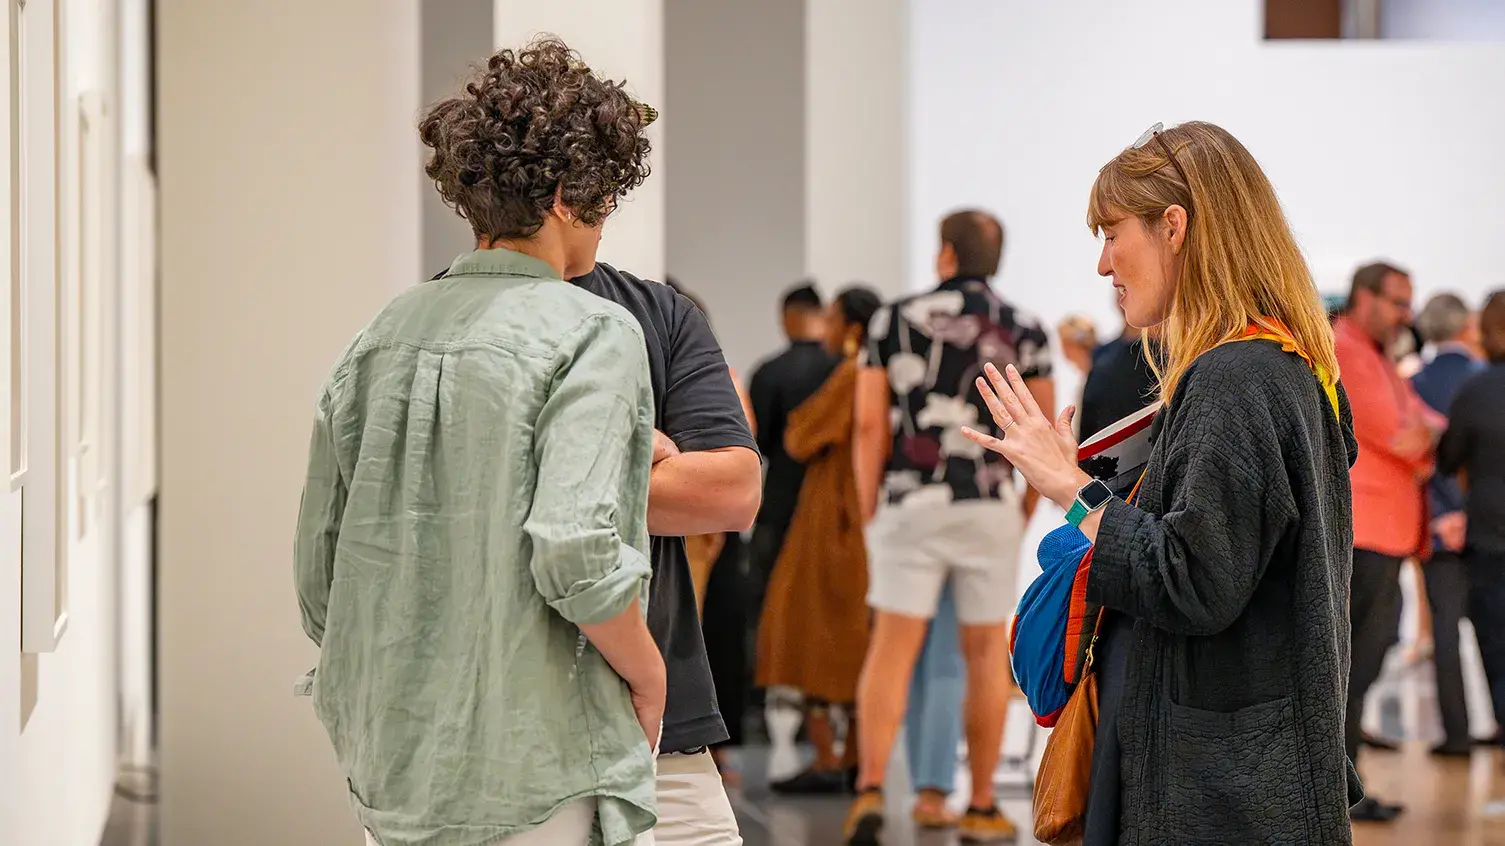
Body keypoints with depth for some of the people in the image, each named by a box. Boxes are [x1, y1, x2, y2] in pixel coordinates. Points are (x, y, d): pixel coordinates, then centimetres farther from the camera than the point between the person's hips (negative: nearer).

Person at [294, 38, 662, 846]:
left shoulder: (377, 340, 10)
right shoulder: (592, 333, -9)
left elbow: (317, 575, 11)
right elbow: (575, 552, -21)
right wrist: (646, 674, -5)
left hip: (390, 777, 7)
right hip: (534, 779, -7)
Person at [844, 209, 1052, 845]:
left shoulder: (894, 320, 4)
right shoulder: (1024, 331, 4)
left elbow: (869, 423, -1)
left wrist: (870, 512, 5)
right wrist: (1027, 511, 12)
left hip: (909, 501, 0)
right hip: (990, 505, 0)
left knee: (892, 647, 0)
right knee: (986, 653, 9)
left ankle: (871, 788, -16)